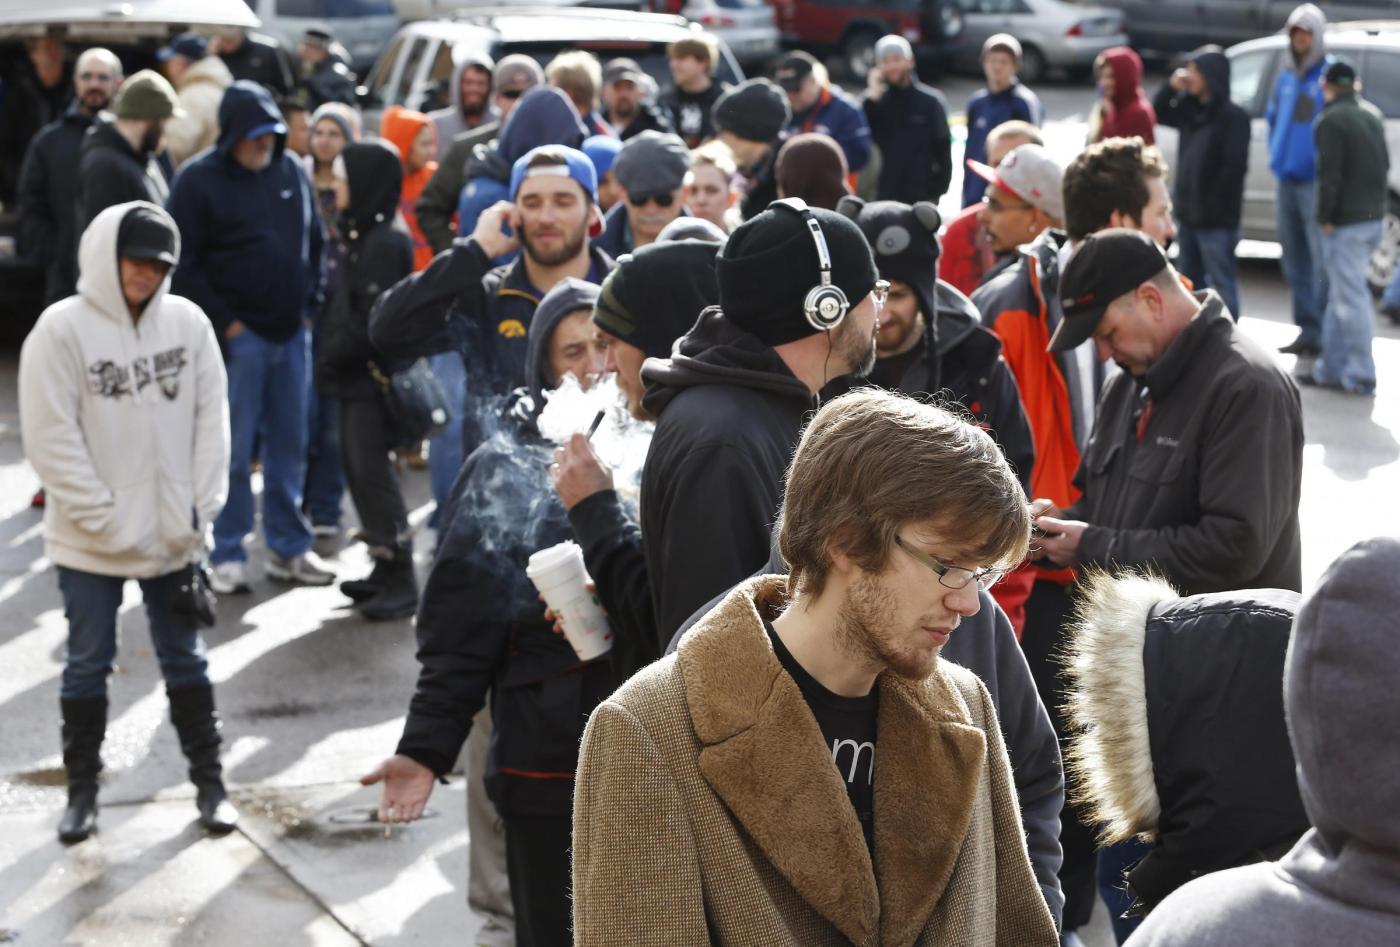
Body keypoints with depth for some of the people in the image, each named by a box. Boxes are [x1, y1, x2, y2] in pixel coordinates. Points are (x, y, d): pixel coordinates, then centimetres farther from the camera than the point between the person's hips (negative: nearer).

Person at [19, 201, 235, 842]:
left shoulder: (187, 321, -2)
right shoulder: (62, 329, -10)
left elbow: (211, 418, 1)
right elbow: (52, 439, -12)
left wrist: (200, 508, -6)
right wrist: (107, 520, -14)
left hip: (175, 536, 2)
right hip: (91, 544, -2)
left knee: (185, 659, 13)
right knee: (88, 665, 10)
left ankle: (209, 784, 23)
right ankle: (82, 791, 23)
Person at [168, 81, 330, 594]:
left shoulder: (291, 171, 9)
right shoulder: (198, 180, -6)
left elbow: (316, 241, 18)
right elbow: (184, 262, -8)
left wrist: (310, 300, 8)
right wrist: (223, 320, -11)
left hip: (291, 331, 5)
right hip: (237, 335, -5)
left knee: (290, 446, 11)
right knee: (233, 450, -2)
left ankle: (288, 549, 21)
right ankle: (228, 556, 7)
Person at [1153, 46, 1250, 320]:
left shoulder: (1233, 116, -12)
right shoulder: (1191, 110, 10)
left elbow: (1235, 166, -18)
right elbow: (1158, 114, 24)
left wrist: (1211, 204, -17)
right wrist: (1171, 88, 6)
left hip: (1216, 219, -8)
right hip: (1188, 214, 8)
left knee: (1222, 284, -4)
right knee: (1189, 282, 17)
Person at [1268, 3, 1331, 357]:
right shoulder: (1285, 77, 15)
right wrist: (1277, 158, 14)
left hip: (1316, 181, -7)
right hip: (1287, 180, 7)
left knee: (1322, 261, -10)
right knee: (1295, 262, 11)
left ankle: (1322, 334, -8)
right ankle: (1308, 331, 18)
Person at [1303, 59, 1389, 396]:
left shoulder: (1331, 120, -13)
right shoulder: (1371, 115, 14)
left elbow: (1329, 174, -17)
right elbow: (1384, 165, 20)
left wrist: (1325, 216, -11)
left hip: (1346, 222, -9)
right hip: (1374, 216, 9)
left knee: (1350, 297, -5)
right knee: (1341, 295, 14)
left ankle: (1361, 376, -4)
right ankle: (1331, 368, 18)